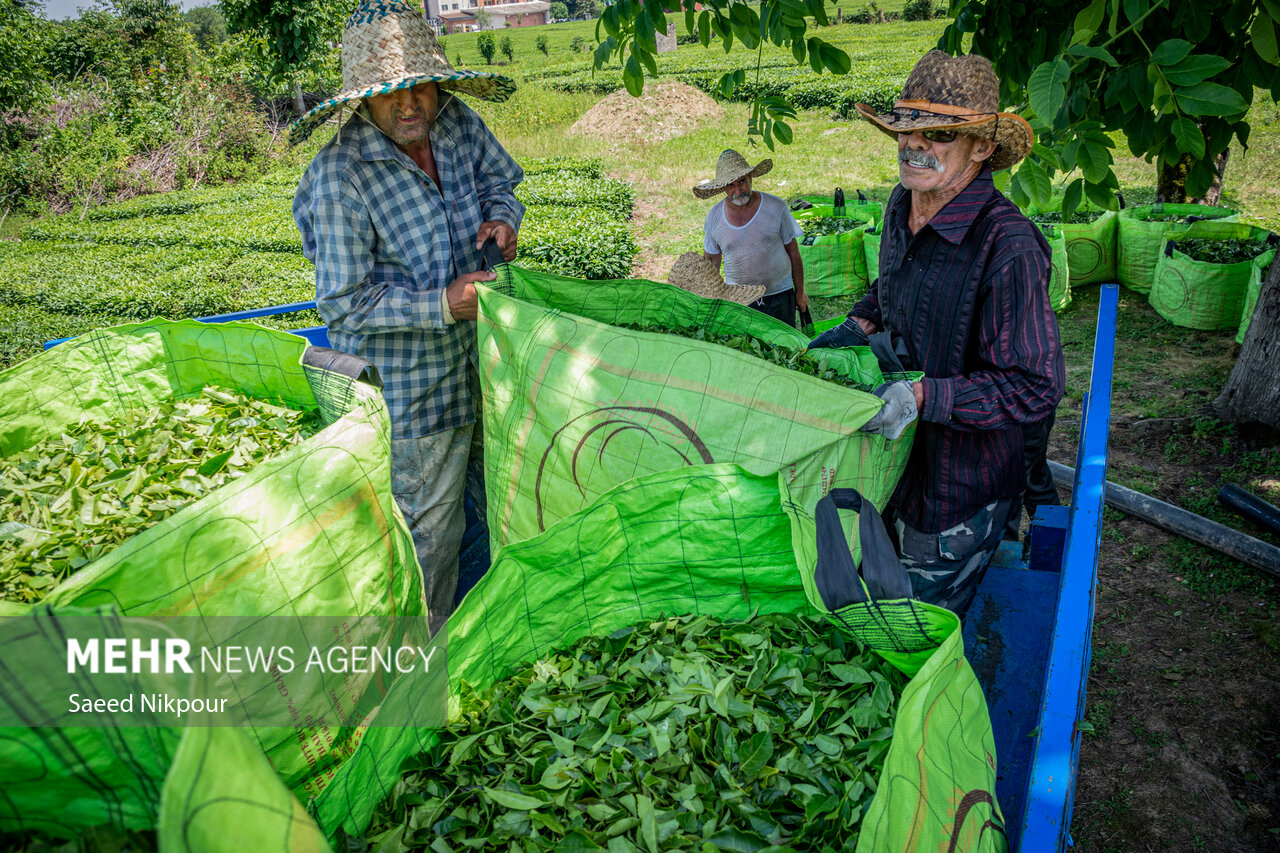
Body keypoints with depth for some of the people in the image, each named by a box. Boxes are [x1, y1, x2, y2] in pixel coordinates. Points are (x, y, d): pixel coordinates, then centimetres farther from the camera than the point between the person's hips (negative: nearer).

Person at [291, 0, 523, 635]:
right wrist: (440, 306, -27)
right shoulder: (339, 177, -24)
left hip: (480, 357, 7)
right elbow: (344, 303, -20)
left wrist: (501, 215, -8)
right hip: (407, 383, -6)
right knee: (431, 522, 8)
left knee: (495, 488, 25)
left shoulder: (459, 125, -6)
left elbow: (498, 179, 16)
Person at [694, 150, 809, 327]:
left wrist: (800, 293, 4)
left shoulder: (776, 207, -8)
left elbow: (793, 251, 0)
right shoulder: (714, 217, -3)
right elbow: (711, 260, 10)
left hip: (779, 295, -1)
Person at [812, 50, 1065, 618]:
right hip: (900, 458, 8)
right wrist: (858, 326, 1)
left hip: (963, 485, -7)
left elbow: (1035, 388, -27)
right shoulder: (903, 204, -3)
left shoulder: (1008, 247, -29)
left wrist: (923, 396, -35)